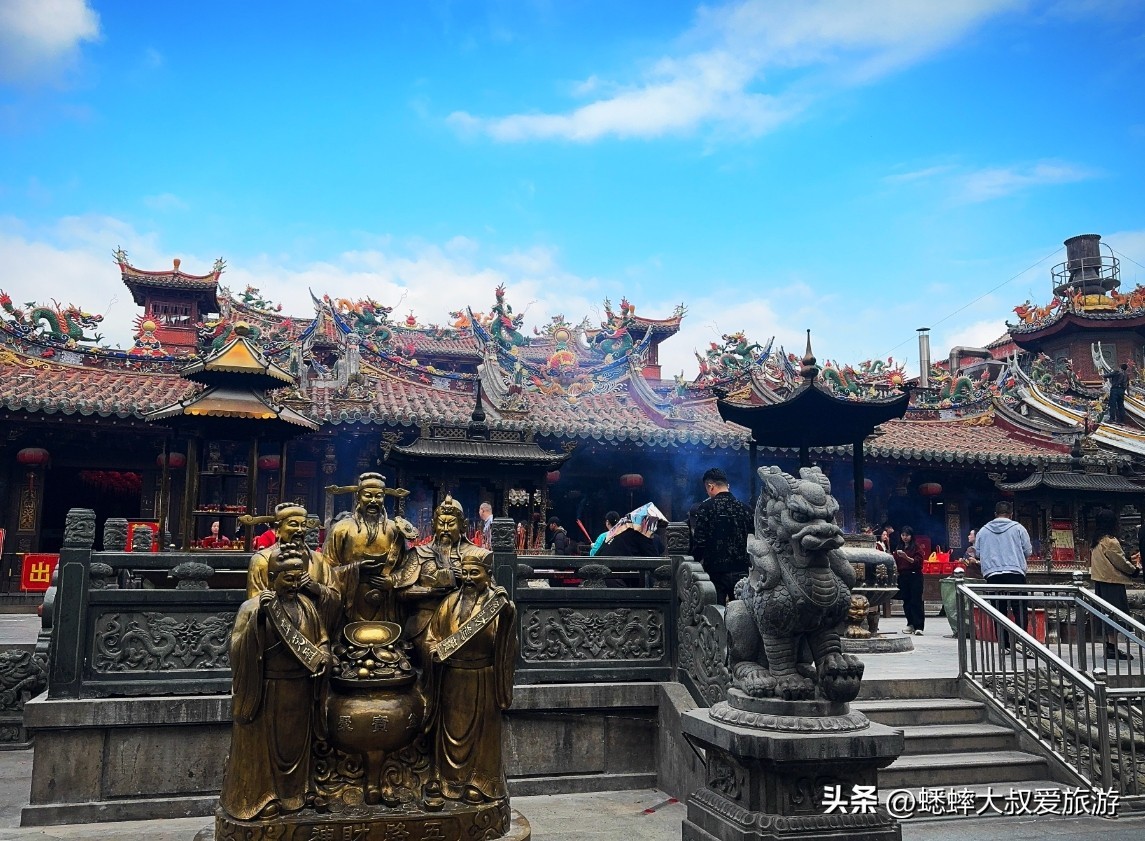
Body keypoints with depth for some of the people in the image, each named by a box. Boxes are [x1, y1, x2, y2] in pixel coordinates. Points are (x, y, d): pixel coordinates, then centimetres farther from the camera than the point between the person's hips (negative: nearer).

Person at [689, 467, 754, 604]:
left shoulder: (706, 507, -8)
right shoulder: (744, 508, 5)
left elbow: (699, 541, -10)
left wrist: (697, 559, 6)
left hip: (717, 572, -4)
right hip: (741, 571, 4)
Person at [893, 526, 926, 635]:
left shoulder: (916, 547, -1)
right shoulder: (899, 548, 14)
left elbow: (918, 562, -11)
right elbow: (896, 561, 17)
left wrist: (906, 557, -25)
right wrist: (895, 567, -4)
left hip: (915, 576, -5)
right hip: (902, 576, 5)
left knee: (916, 601, -8)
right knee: (906, 601, 7)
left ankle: (918, 627, -9)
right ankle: (911, 624, 17)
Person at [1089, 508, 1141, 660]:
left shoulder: (1097, 542, 9)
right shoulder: (1111, 542, -17)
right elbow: (1121, 563, -11)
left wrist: (1130, 565, 15)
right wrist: (1135, 569, 6)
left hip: (1100, 581, 8)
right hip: (1112, 582, -8)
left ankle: (1108, 646, 16)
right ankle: (1113, 648, -3)